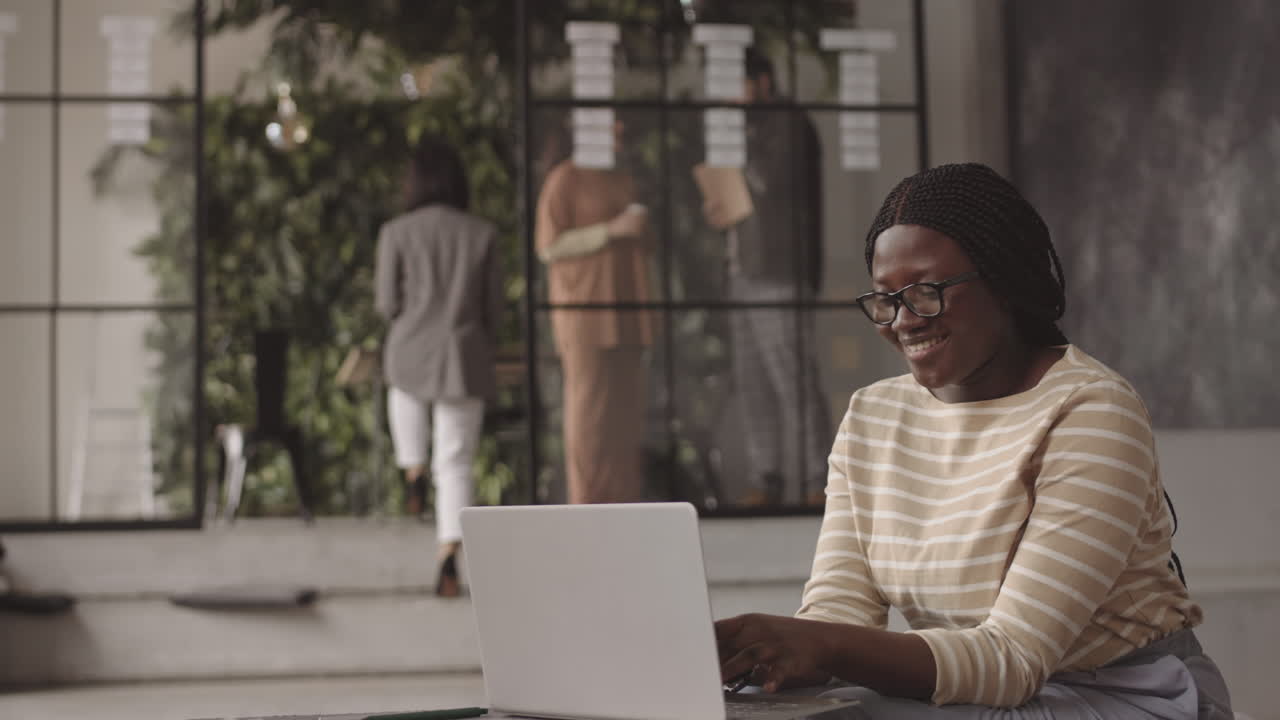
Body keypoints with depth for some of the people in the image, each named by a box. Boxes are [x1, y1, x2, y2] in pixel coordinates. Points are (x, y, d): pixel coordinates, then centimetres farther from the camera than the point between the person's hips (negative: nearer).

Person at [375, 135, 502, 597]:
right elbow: (493, 306, 3)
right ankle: (449, 556, -10)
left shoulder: (397, 233, -5)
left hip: (412, 356, 0)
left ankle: (413, 473, 22)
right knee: (455, 465, 5)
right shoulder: (483, 234, -1)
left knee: (404, 386, 36)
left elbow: (388, 304, -4)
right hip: (464, 360, 1)